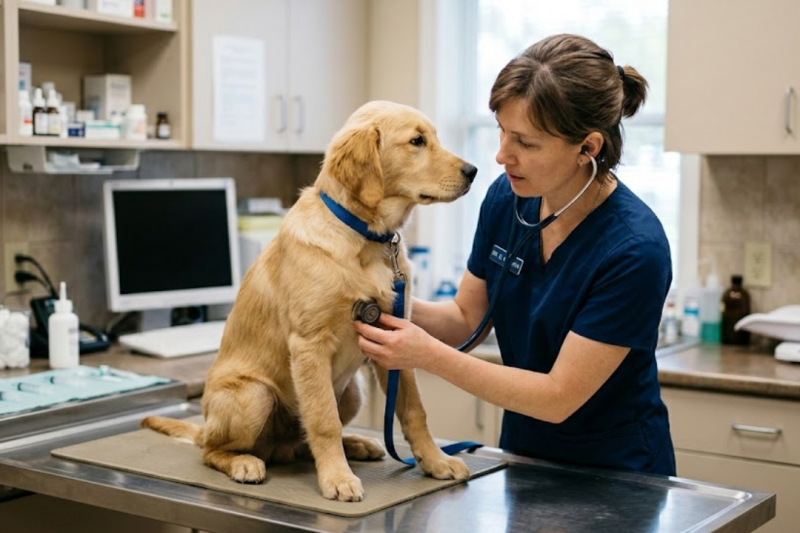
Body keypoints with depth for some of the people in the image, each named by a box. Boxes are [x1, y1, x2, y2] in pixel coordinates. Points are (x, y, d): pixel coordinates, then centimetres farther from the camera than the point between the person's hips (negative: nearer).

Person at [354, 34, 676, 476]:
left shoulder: (634, 249, -26)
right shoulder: (506, 198, -8)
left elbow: (559, 397, -23)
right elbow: (467, 318, 4)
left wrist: (430, 356, -25)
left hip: (614, 474, -5)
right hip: (522, 452, 5)